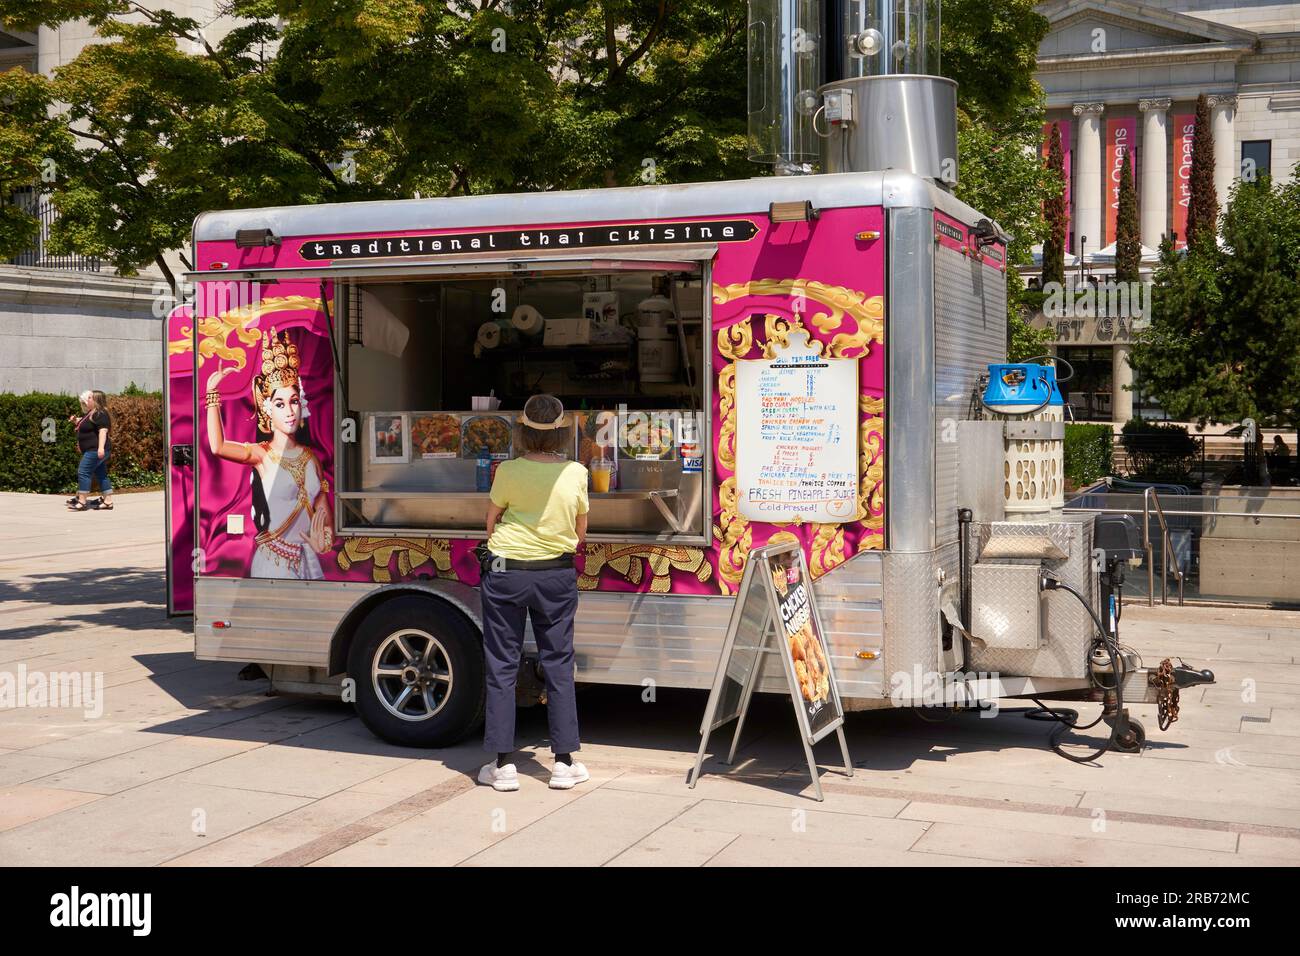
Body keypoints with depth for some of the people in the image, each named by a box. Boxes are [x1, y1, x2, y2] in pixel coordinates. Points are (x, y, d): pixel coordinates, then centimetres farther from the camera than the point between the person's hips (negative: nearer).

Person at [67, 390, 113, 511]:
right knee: (101, 475, 10)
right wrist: (76, 420, 16)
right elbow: (85, 424, 36)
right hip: (93, 450, 11)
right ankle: (108, 501, 11)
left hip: (95, 450, -11)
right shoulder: (90, 413, 17)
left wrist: (101, 447, -36)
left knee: (83, 472, -10)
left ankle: (81, 502, -9)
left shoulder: (100, 414, -16)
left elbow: (103, 430, -27)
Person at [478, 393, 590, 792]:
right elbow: (580, 533, 6)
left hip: (506, 571, -2)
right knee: (558, 664, 10)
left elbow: (491, 522, 3)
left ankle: (503, 765, 7)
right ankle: (564, 763, 12)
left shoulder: (509, 471, -11)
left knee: (502, 666, 6)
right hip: (557, 575, 2)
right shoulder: (576, 473, -6)